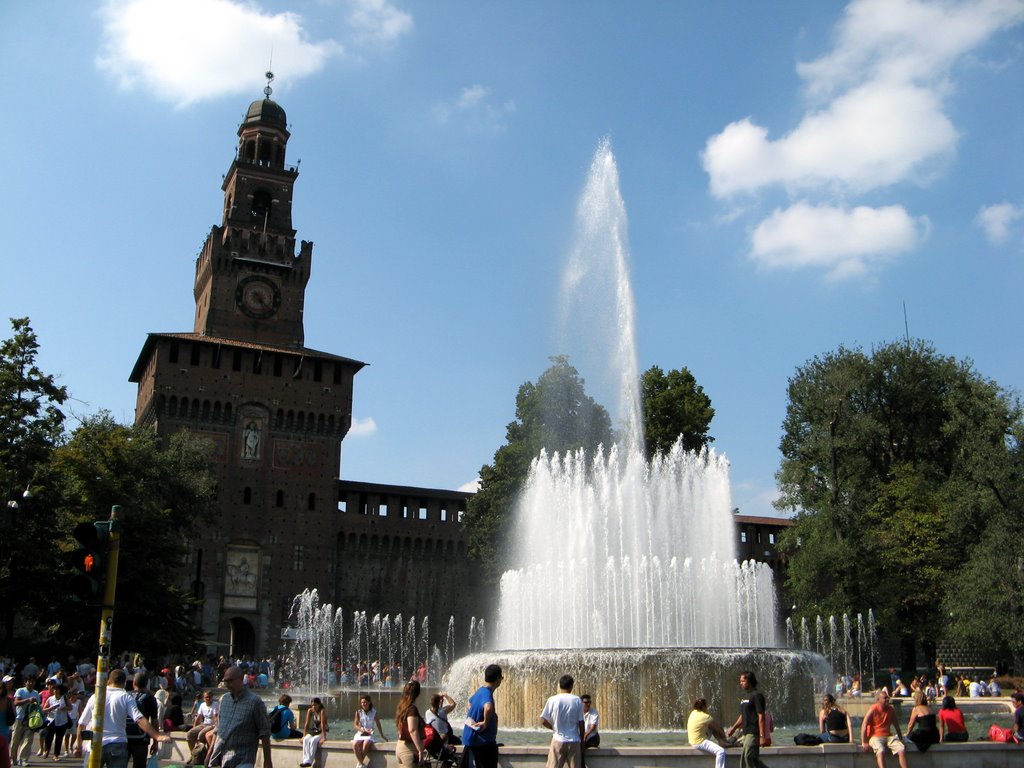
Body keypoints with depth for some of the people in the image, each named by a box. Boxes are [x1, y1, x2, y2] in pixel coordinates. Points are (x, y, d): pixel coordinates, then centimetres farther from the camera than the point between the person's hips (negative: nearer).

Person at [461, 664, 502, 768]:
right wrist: (485, 723, -31)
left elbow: (471, 701, 32)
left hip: (475, 739, 10)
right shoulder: (487, 693, -23)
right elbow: (488, 708, -47)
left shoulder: (481, 691, 9)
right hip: (483, 741, -10)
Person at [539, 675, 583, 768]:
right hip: (574, 741, 1)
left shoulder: (552, 700, -4)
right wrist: (582, 742, 9)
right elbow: (581, 724, -1)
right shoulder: (577, 700, -2)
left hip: (558, 740, -1)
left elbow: (543, 721, -2)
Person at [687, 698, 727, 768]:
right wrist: (724, 735, 15)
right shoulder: (706, 717, -17)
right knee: (721, 751, -22)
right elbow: (719, 728, -3)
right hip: (699, 743, -9)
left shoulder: (693, 713, 6)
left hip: (693, 740, 9)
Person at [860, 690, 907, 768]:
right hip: (875, 737, -5)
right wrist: (864, 743, -19)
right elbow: (864, 725, -14)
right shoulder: (873, 709, -9)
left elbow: (896, 726, 21)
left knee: (902, 749, -21)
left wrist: (901, 740, 20)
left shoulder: (891, 710, 8)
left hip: (888, 736, 5)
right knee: (881, 751, -35)